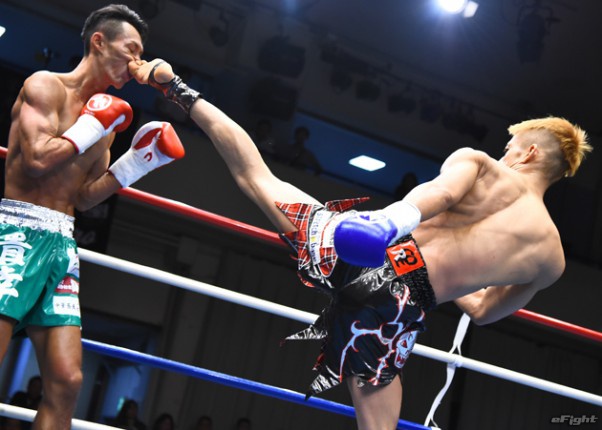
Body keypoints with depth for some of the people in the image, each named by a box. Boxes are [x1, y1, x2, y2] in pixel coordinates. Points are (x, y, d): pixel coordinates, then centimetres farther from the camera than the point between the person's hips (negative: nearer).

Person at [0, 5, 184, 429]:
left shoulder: (105, 113, 18)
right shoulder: (46, 85, -3)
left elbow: (83, 197, 15)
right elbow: (36, 160, -18)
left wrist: (138, 160, 8)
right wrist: (93, 127, -7)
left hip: (62, 243, 8)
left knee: (66, 382, -1)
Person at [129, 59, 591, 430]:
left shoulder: (476, 161, 12)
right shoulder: (552, 259, 20)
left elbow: (445, 190, -13)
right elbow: (482, 311, 32)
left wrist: (389, 220, -28)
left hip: (366, 254, -1)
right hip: (399, 303, 1)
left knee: (255, 175, 15)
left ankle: (177, 88, 22)